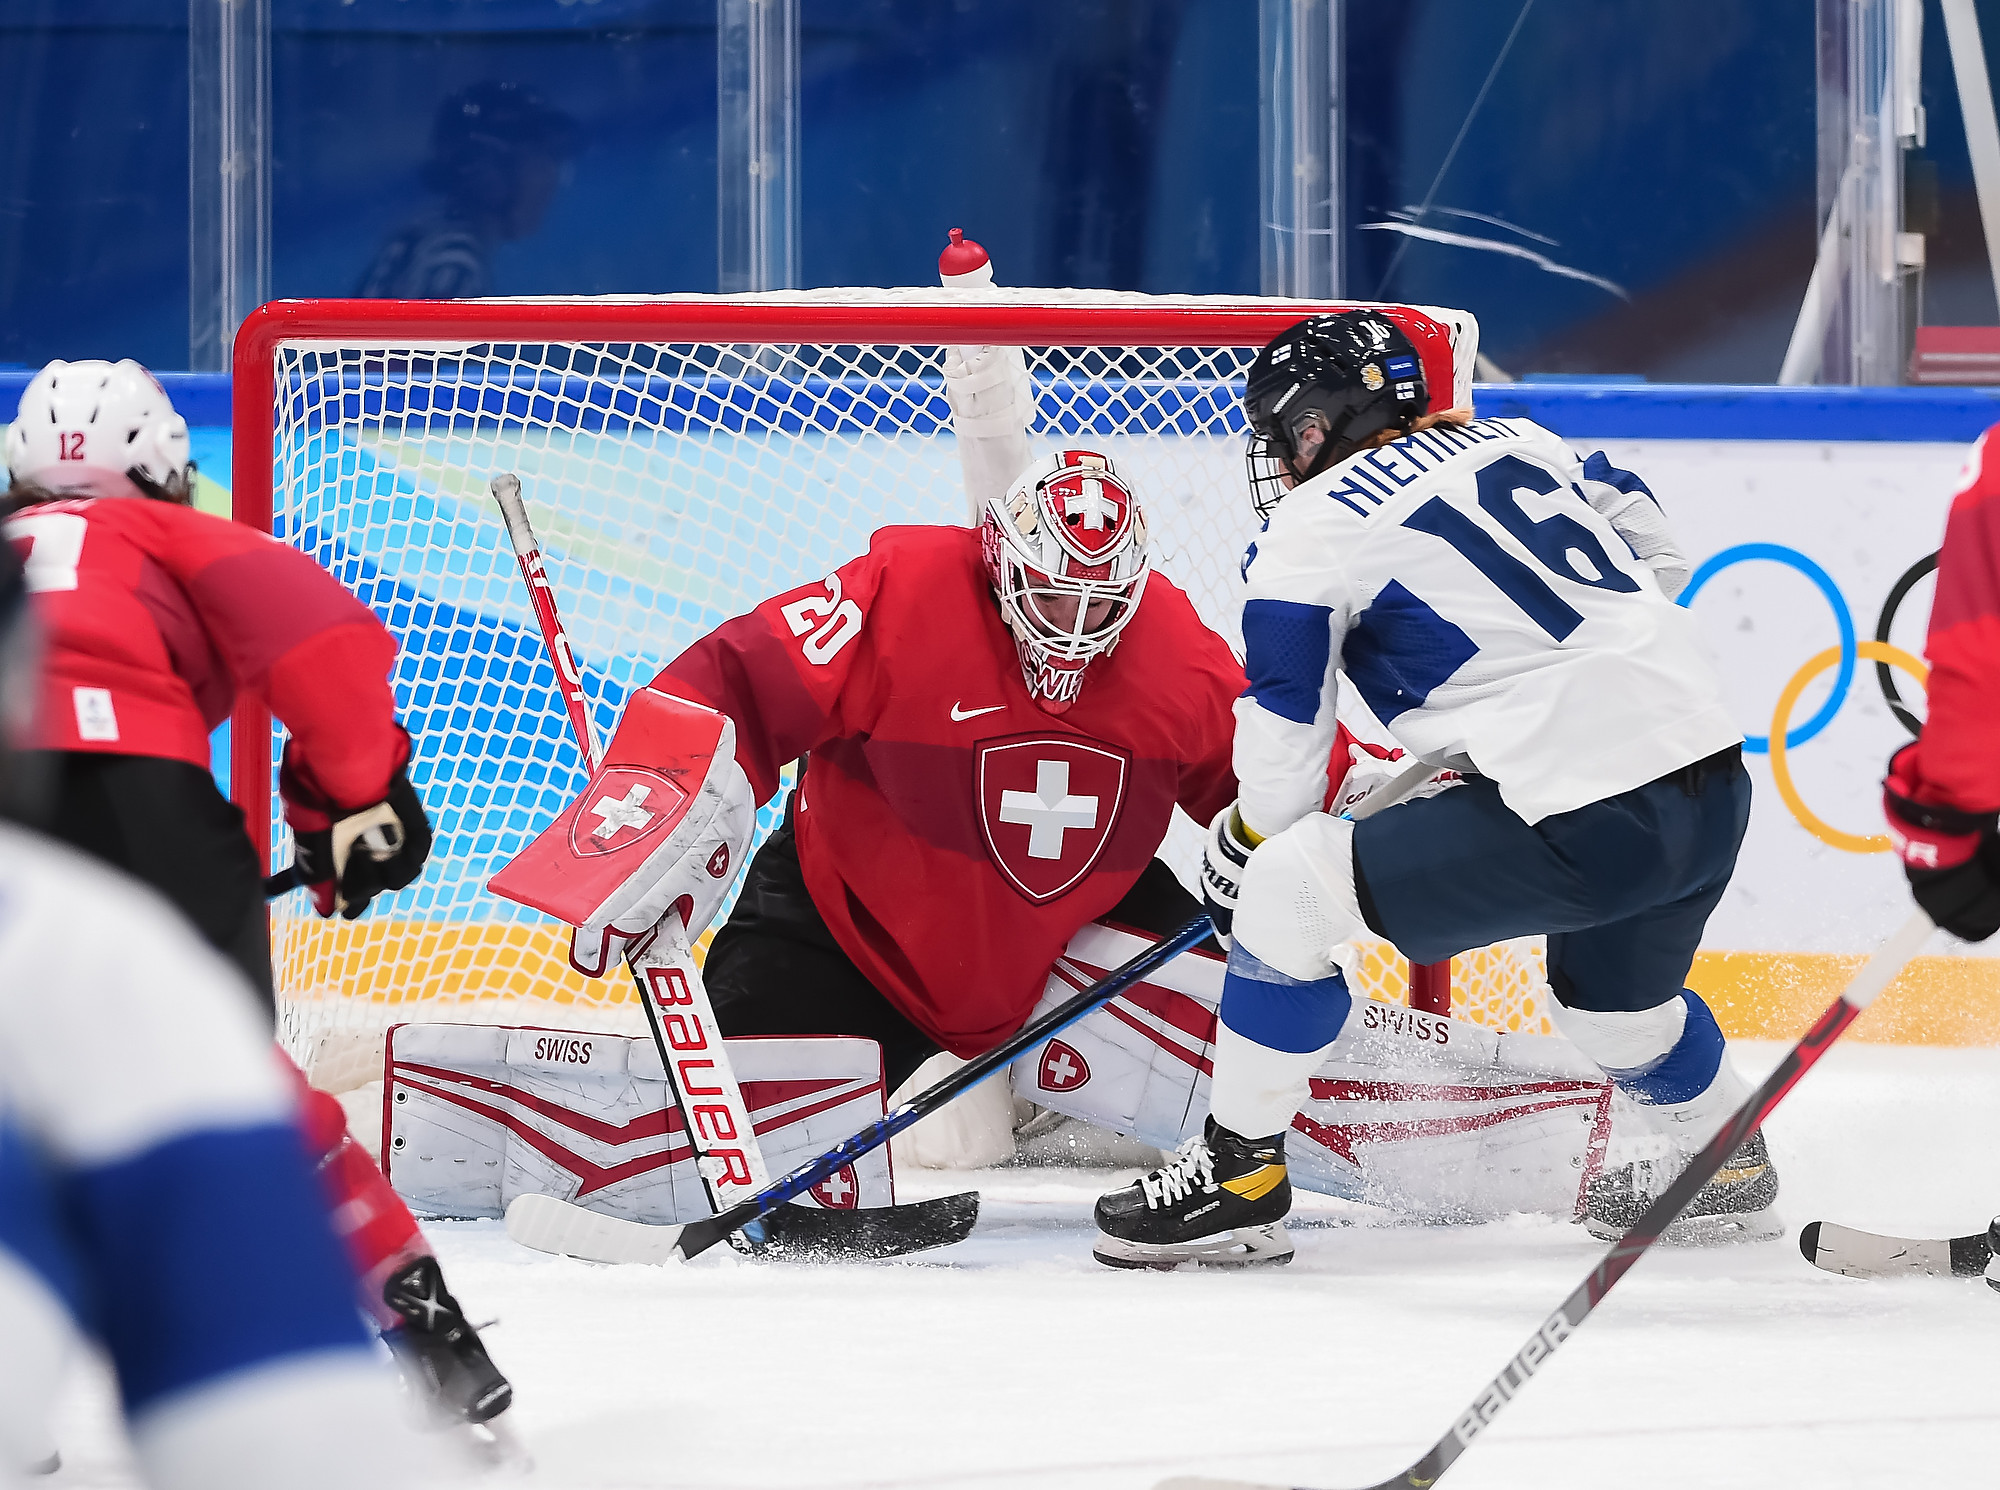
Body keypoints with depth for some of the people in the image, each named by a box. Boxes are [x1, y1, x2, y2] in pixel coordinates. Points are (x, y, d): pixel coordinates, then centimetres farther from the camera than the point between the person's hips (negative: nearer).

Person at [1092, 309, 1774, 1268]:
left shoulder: (1312, 532, 1)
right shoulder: (1518, 442, 18)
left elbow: (1282, 761, 3)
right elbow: (1654, 555, 26)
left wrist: (1234, 858, 21)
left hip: (1580, 826, -8)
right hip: (1715, 779, 8)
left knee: (1288, 890, 2)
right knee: (1610, 993, 36)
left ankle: (1238, 1172, 7)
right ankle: (1724, 1165, 54)